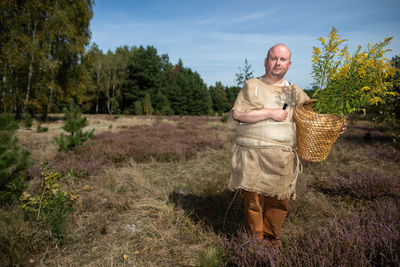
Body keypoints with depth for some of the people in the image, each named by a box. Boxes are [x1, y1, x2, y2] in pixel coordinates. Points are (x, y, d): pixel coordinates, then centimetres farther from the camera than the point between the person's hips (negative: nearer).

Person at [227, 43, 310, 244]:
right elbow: (237, 114, -7)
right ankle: (255, 241, 20)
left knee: (280, 202, 4)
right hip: (252, 155, -3)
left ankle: (270, 240, 25)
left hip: (282, 158, 3)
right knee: (253, 201, 1)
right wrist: (270, 113, -8)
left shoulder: (295, 92, 19)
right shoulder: (252, 86, 7)